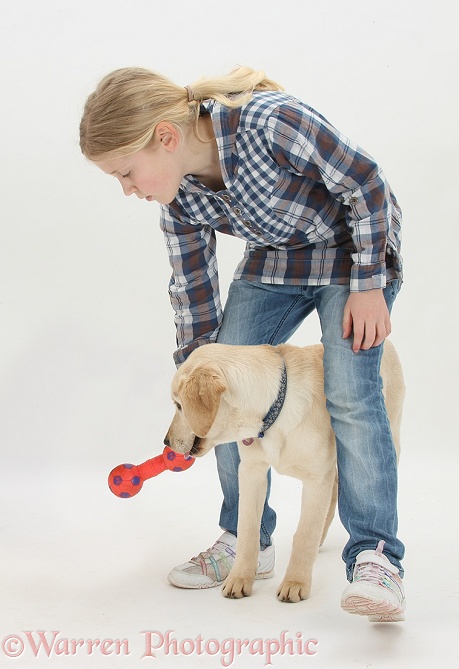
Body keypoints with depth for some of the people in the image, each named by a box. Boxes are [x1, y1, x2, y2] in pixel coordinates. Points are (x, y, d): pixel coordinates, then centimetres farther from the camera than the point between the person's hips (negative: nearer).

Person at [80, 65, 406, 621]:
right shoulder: (178, 199, -14)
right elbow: (193, 292, -3)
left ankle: (375, 558, -15)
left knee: (350, 392, -20)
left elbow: (366, 182, -23)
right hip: (274, 259, 6)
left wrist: (368, 284, -21)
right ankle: (246, 541, 13)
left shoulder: (270, 122, -36)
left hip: (355, 247, -6)